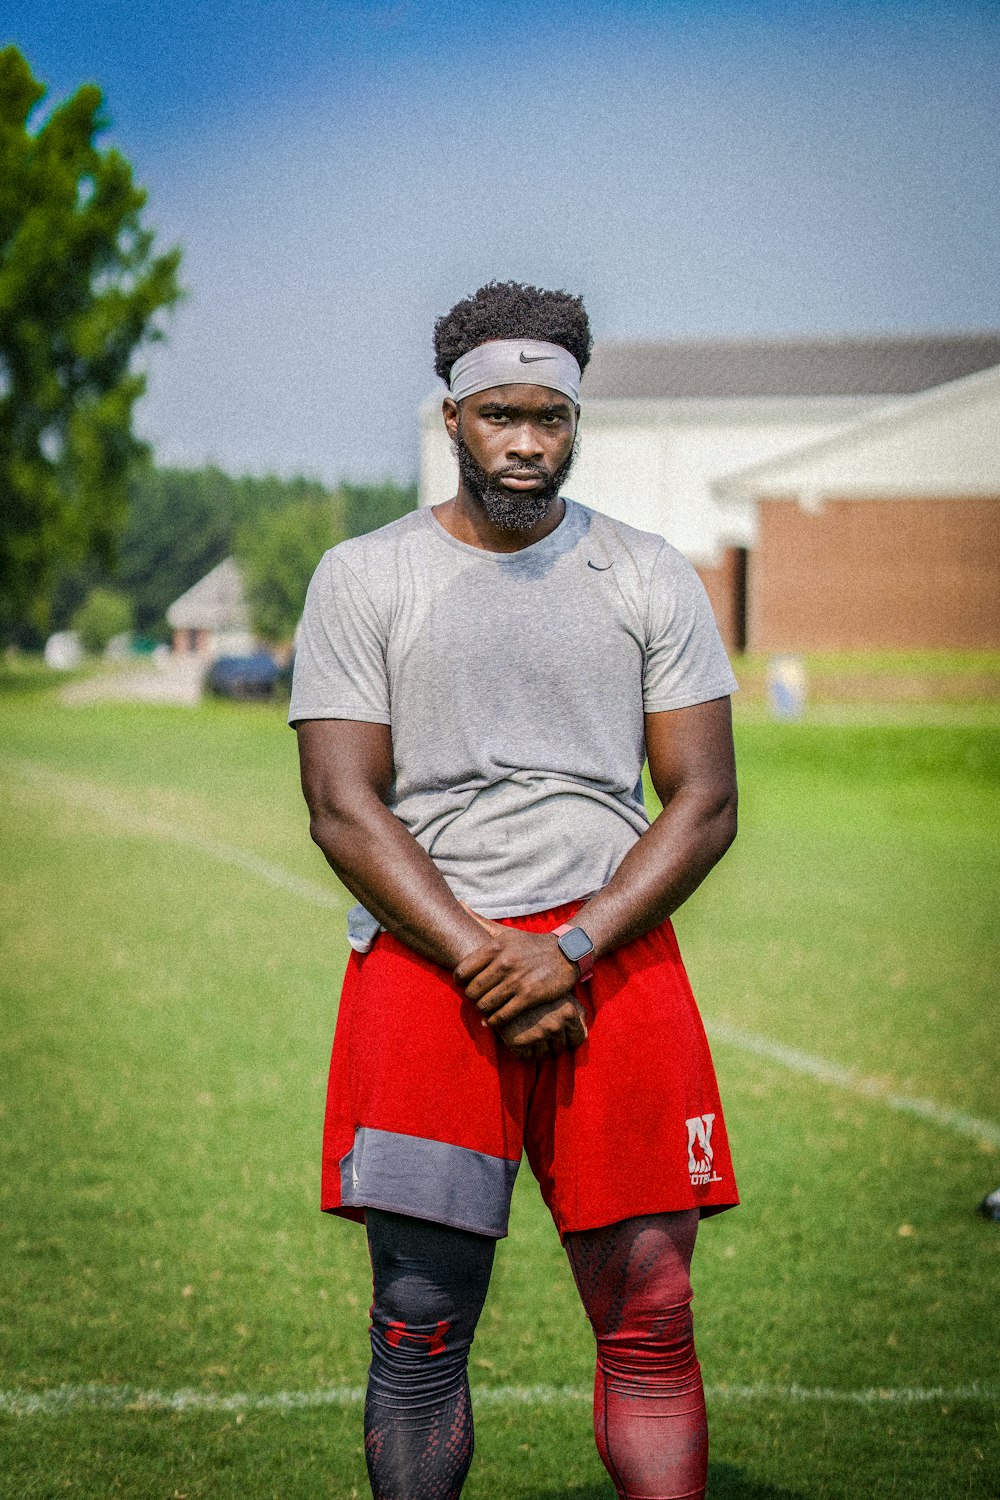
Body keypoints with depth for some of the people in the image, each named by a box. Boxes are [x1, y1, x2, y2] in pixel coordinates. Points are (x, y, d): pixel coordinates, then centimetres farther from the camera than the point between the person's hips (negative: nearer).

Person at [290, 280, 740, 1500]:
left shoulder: (649, 578, 11)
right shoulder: (364, 577, 8)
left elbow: (704, 801, 5)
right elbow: (343, 808, 1)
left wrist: (571, 950, -9)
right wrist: (483, 959, -11)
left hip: (613, 951, 1)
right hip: (423, 953, -1)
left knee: (648, 1317, -3)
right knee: (421, 1327, -5)